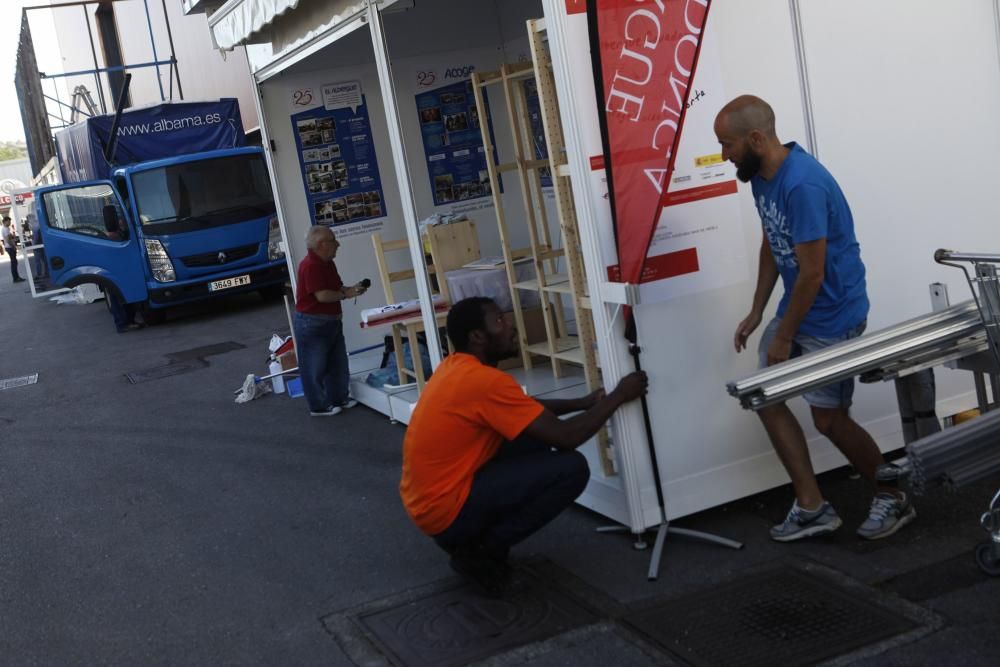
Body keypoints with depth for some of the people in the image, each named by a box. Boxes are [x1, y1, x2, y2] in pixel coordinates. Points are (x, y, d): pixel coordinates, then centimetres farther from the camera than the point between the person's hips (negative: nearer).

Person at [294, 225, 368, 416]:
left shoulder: (328, 263, 10)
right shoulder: (310, 265, -22)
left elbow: (336, 288, 18)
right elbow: (322, 295, -26)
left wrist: (351, 288, -1)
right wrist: (347, 295, -15)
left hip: (331, 320, 10)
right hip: (312, 323, -10)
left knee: (337, 363, 16)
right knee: (314, 367, 1)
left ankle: (339, 398, 29)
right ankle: (319, 406, 9)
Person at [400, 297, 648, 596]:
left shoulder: (457, 367, 8)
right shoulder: (485, 381, -22)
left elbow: (527, 406, 22)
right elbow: (566, 437, -19)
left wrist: (584, 403, 14)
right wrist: (619, 395, -7)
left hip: (428, 499, 10)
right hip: (447, 512, -10)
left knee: (536, 437, 16)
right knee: (572, 468, -13)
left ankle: (474, 540, 13)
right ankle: (481, 552, -4)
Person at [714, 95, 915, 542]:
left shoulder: (803, 184, -28)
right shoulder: (761, 176, 1)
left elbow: (812, 274, -25)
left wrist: (783, 336, -17)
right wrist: (756, 312, 11)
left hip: (833, 316, -9)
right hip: (796, 308, 9)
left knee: (829, 419, 1)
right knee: (765, 398, 5)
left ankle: (894, 499, 24)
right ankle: (812, 507, 13)